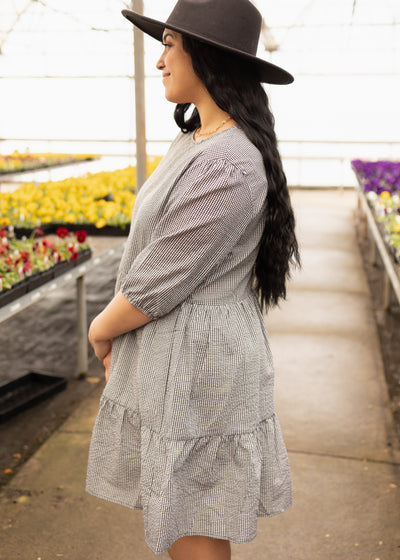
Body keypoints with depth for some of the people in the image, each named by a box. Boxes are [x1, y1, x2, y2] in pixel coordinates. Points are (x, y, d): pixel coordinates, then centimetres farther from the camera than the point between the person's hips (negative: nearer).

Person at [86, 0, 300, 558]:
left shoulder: (229, 167, -25)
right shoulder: (191, 142, 7)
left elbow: (158, 284, -22)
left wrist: (100, 329, -3)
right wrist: (114, 334, 5)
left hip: (196, 365, -9)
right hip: (169, 357, 9)